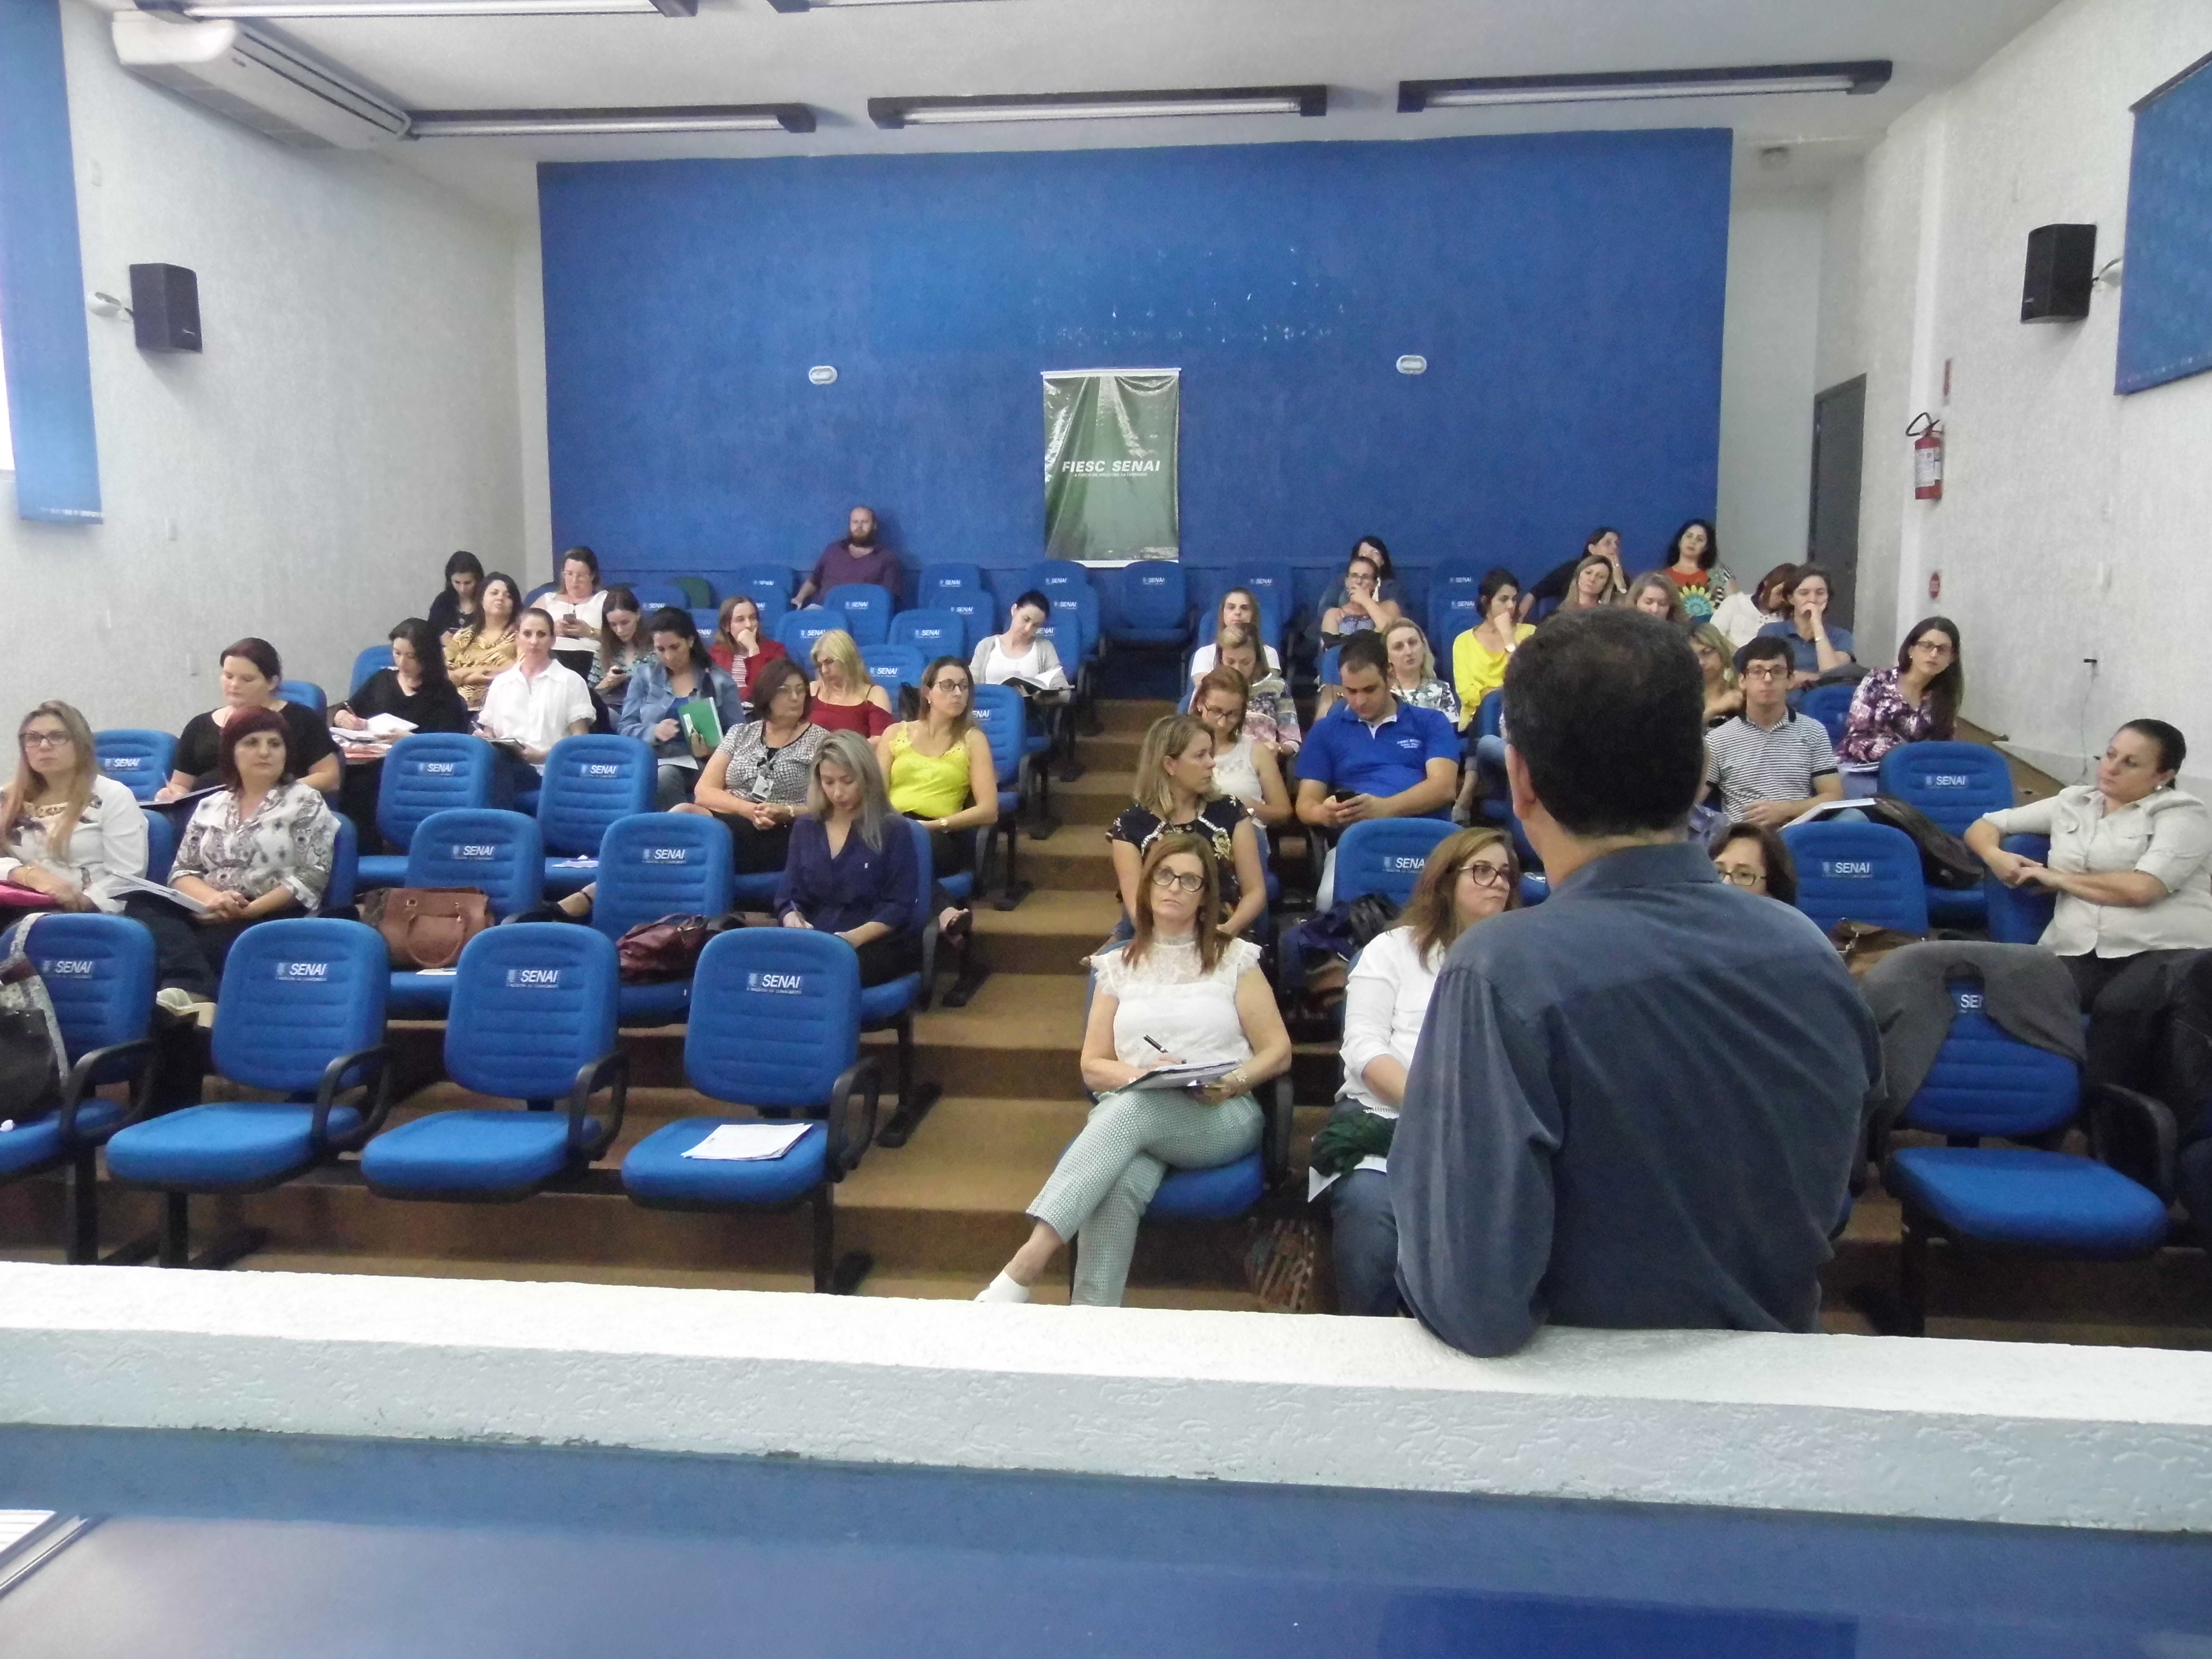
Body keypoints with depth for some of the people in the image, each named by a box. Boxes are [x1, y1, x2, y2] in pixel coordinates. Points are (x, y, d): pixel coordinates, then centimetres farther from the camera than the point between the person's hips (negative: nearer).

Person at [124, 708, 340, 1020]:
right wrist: (212, 898, -10)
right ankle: (196, 995, -49)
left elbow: (312, 877, -4)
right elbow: (181, 872, 14)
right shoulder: (209, 806, 20)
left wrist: (250, 910, -15)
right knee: (142, 904, -28)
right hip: (208, 918, 4)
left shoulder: (306, 801, 6)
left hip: (272, 921, -4)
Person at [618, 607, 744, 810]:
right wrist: (653, 732, -14)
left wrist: (713, 749, -17)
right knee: (664, 777, -34)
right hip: (655, 762, 2)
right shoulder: (644, 675, 14)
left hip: (703, 765, -1)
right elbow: (625, 727, 8)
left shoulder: (718, 681, 9)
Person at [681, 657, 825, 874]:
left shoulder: (819, 740, 7)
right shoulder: (740, 734, 17)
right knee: (683, 813, -33)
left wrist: (786, 813, -18)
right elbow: (704, 791, 6)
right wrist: (749, 810, -13)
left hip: (777, 837, -4)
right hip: (726, 822, 4)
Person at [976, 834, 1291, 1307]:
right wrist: (1141, 1074, -9)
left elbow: (1278, 1052, 6)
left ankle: (1022, 1271, -43)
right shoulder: (1117, 966, 14)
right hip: (1130, 1112, 2)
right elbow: (1093, 1067, 12)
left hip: (1222, 1118, -2)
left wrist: (1230, 1083, -14)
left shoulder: (1235, 958, 9)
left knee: (1132, 1109, -37)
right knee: (1118, 1183, -37)